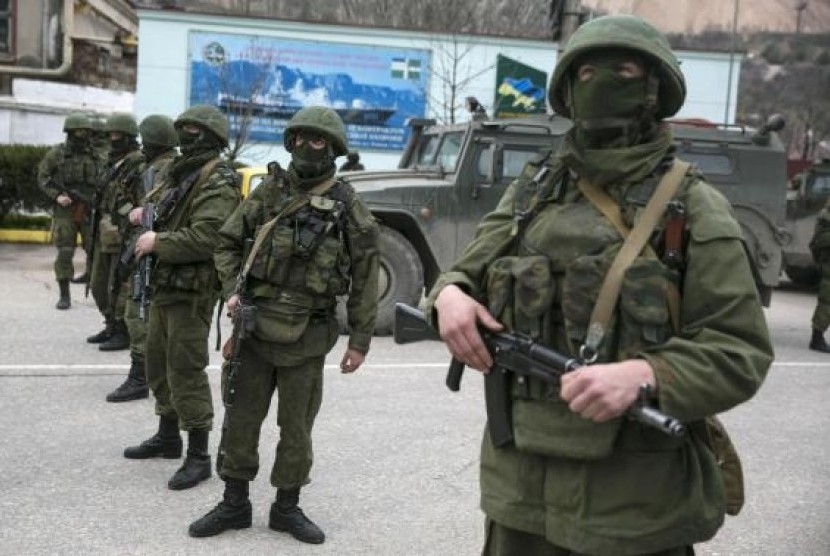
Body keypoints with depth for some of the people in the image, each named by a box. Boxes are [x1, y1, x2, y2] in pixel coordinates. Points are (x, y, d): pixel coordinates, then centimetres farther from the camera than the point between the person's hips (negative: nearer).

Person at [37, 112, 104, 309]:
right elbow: (42, 178, 2)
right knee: (64, 253, -2)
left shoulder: (94, 155, 9)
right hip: (65, 211, -2)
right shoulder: (56, 153, 1)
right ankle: (64, 295, 7)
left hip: (89, 210, 2)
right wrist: (57, 196, -11)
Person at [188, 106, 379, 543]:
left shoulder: (349, 208, -3)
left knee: (296, 426, 8)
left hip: (307, 336, -2)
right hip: (254, 326, 2)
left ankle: (287, 507, 25)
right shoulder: (270, 192, 4)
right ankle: (234, 503, 24)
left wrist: (359, 341, -4)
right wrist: (231, 290, -3)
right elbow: (227, 242, 13)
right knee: (240, 419, 9)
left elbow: (365, 279, -1)